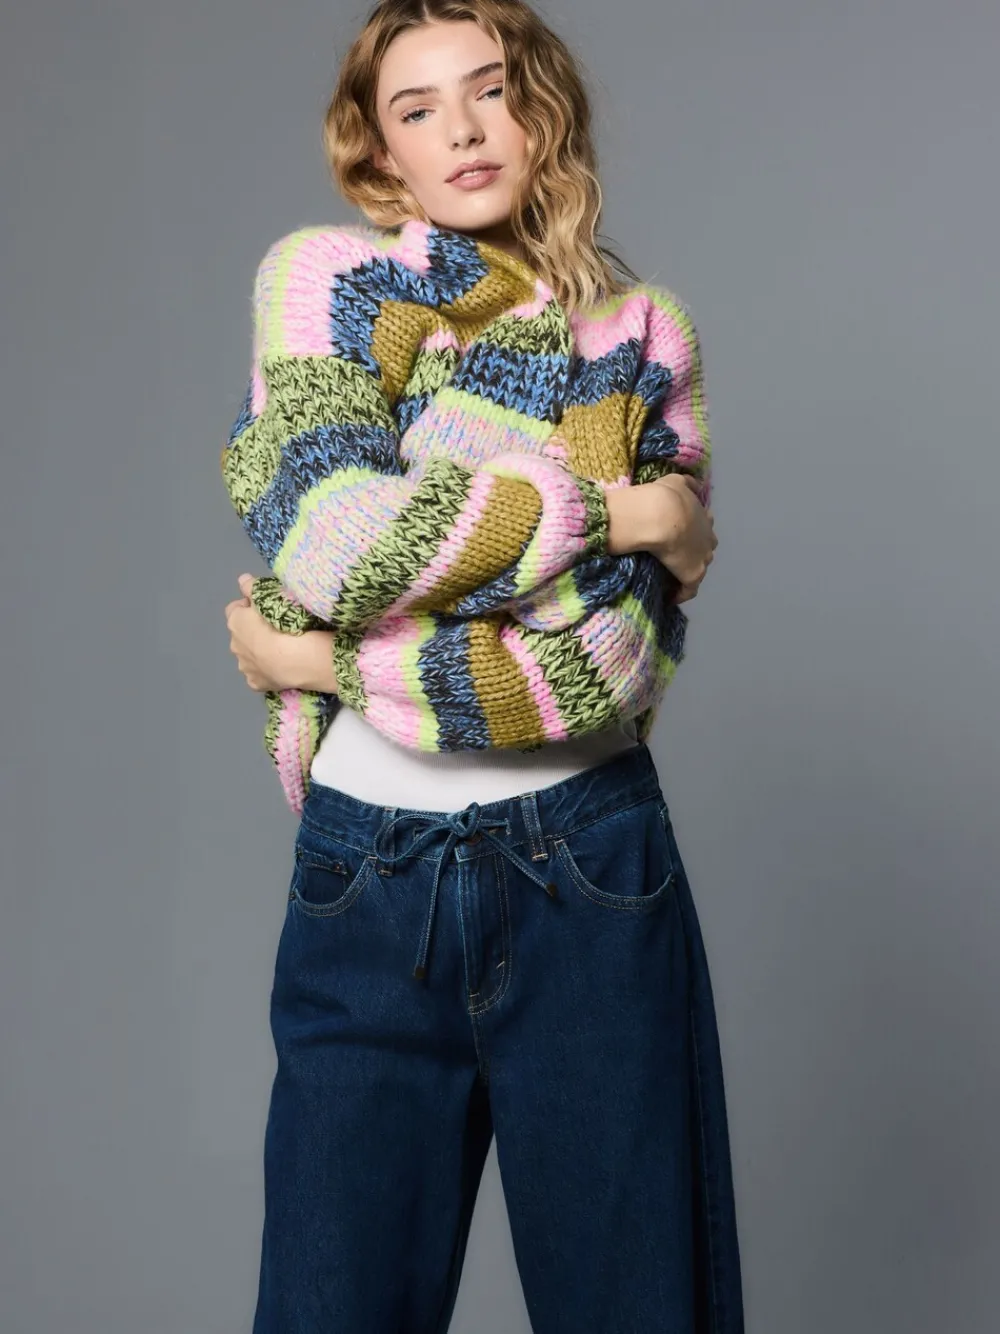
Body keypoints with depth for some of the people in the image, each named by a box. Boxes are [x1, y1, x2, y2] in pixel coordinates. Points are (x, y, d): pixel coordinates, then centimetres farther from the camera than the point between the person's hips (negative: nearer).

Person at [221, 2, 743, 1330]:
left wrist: (327, 660, -10)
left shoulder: (641, 333, 4)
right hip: (366, 878, 0)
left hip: (593, 875, 1)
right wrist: (603, 506, -10)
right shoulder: (323, 274, 2)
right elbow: (336, 543, -16)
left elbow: (626, 647, -8)